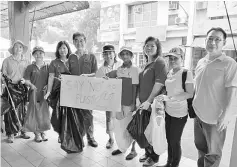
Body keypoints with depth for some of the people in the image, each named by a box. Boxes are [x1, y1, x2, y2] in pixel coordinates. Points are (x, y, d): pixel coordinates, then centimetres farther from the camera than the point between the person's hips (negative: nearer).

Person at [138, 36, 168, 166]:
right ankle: (147, 153, 35)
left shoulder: (160, 62, -10)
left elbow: (159, 84, -20)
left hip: (154, 105, -7)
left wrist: (149, 101, -21)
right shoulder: (146, 64, 14)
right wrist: (138, 98, 4)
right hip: (144, 105, 7)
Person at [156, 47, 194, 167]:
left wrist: (169, 98, -25)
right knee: (169, 140, 17)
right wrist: (162, 99, 1)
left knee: (175, 142, 7)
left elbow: (190, 94, -19)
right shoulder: (168, 73, 5)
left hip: (179, 114, -6)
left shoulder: (186, 73, -14)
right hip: (168, 111, 6)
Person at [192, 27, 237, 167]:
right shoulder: (201, 62, 7)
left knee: (213, 153, 10)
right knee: (200, 147, 22)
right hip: (199, 114, 6)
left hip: (215, 118, -6)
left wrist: (226, 115, -21)